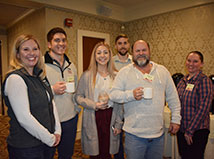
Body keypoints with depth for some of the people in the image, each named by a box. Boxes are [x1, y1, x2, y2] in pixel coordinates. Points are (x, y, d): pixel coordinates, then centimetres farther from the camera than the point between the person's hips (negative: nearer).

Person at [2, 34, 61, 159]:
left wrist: (57, 131, -2)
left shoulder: (40, 76, 6)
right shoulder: (15, 78, -18)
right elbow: (24, 118, -23)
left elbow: (51, 104, 7)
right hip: (26, 148, -7)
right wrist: (50, 139, -16)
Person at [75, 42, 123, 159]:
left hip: (110, 117, 2)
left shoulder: (115, 75, 2)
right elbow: (78, 97, 0)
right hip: (93, 118, -1)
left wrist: (118, 123, 4)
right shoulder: (87, 75, -3)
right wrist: (94, 105, -15)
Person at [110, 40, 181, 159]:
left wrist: (176, 119, 8)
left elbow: (173, 97, 10)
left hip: (158, 132, 3)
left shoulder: (162, 71, 6)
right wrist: (131, 95, -21)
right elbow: (113, 94, -6)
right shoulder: (124, 72, -2)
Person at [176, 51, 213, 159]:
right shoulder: (183, 80, 7)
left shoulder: (204, 80, -12)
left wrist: (190, 131, -17)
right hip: (181, 129, 6)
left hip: (197, 131, -6)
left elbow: (203, 108, -18)